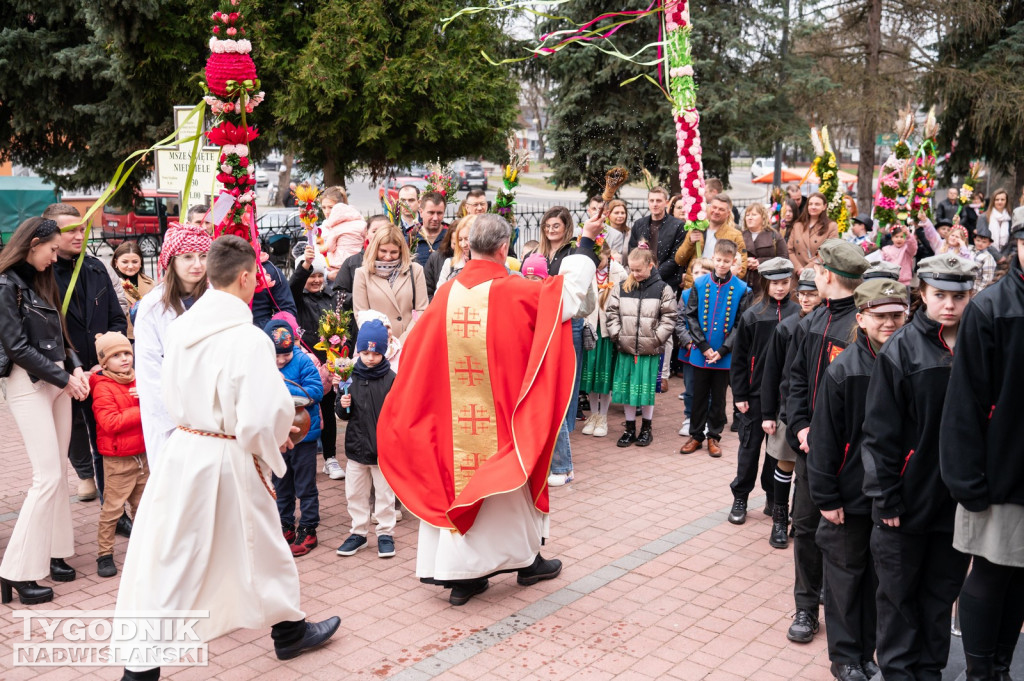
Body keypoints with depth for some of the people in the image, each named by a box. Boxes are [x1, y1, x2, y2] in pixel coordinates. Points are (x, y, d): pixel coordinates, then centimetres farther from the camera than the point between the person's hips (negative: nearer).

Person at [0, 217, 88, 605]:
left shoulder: (42, 283, 15)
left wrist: (75, 367, -1)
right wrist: (64, 378, -13)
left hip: (58, 381, 8)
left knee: (58, 472, 10)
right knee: (48, 476, -11)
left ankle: (53, 551, 20)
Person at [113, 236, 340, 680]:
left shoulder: (180, 328, -1)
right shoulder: (249, 339, -21)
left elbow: (174, 396, 11)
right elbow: (265, 416, -23)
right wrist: (276, 439, 1)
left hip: (182, 448, 5)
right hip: (230, 460, -4)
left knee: (165, 557, 11)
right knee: (261, 545, 16)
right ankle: (290, 630, 37)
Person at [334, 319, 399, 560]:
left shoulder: (390, 379, -9)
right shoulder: (351, 377, -1)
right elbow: (344, 415, 7)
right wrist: (343, 405, -14)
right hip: (356, 446, 3)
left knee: (384, 494, 9)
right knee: (355, 493, 13)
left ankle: (385, 534, 22)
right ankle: (358, 533, 28)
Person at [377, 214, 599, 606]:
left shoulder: (447, 293, -2)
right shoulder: (514, 292, -13)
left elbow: (417, 352, 6)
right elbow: (570, 285, -3)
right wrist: (587, 241, 11)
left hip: (454, 411, 4)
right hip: (501, 411, -3)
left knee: (457, 477, 11)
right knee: (508, 476, 12)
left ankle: (461, 574, 14)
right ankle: (526, 561, 28)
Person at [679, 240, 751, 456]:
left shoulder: (741, 289, -6)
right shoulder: (700, 284, -3)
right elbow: (691, 317, -2)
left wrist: (722, 350, -13)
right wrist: (704, 346, -10)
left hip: (724, 356, -1)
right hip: (700, 353, 1)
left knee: (718, 397, 11)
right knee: (699, 396, 11)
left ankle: (714, 436, 24)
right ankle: (696, 435, 23)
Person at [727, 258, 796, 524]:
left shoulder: (798, 313, -2)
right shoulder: (752, 315, -4)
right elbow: (739, 358, -1)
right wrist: (739, 394, -4)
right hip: (757, 392, -1)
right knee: (750, 445, 8)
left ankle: (774, 497, 25)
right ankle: (740, 497, 19)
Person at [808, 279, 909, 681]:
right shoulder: (843, 371, -12)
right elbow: (824, 440, -9)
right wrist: (826, 497, -10)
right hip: (851, 495, -3)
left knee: (880, 575, 14)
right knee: (846, 573, 9)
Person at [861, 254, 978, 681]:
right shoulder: (901, 350, -8)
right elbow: (880, 431, -9)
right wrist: (885, 497, -11)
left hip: (958, 498, 3)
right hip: (910, 496, -3)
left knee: (942, 591, 15)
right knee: (899, 591, 10)